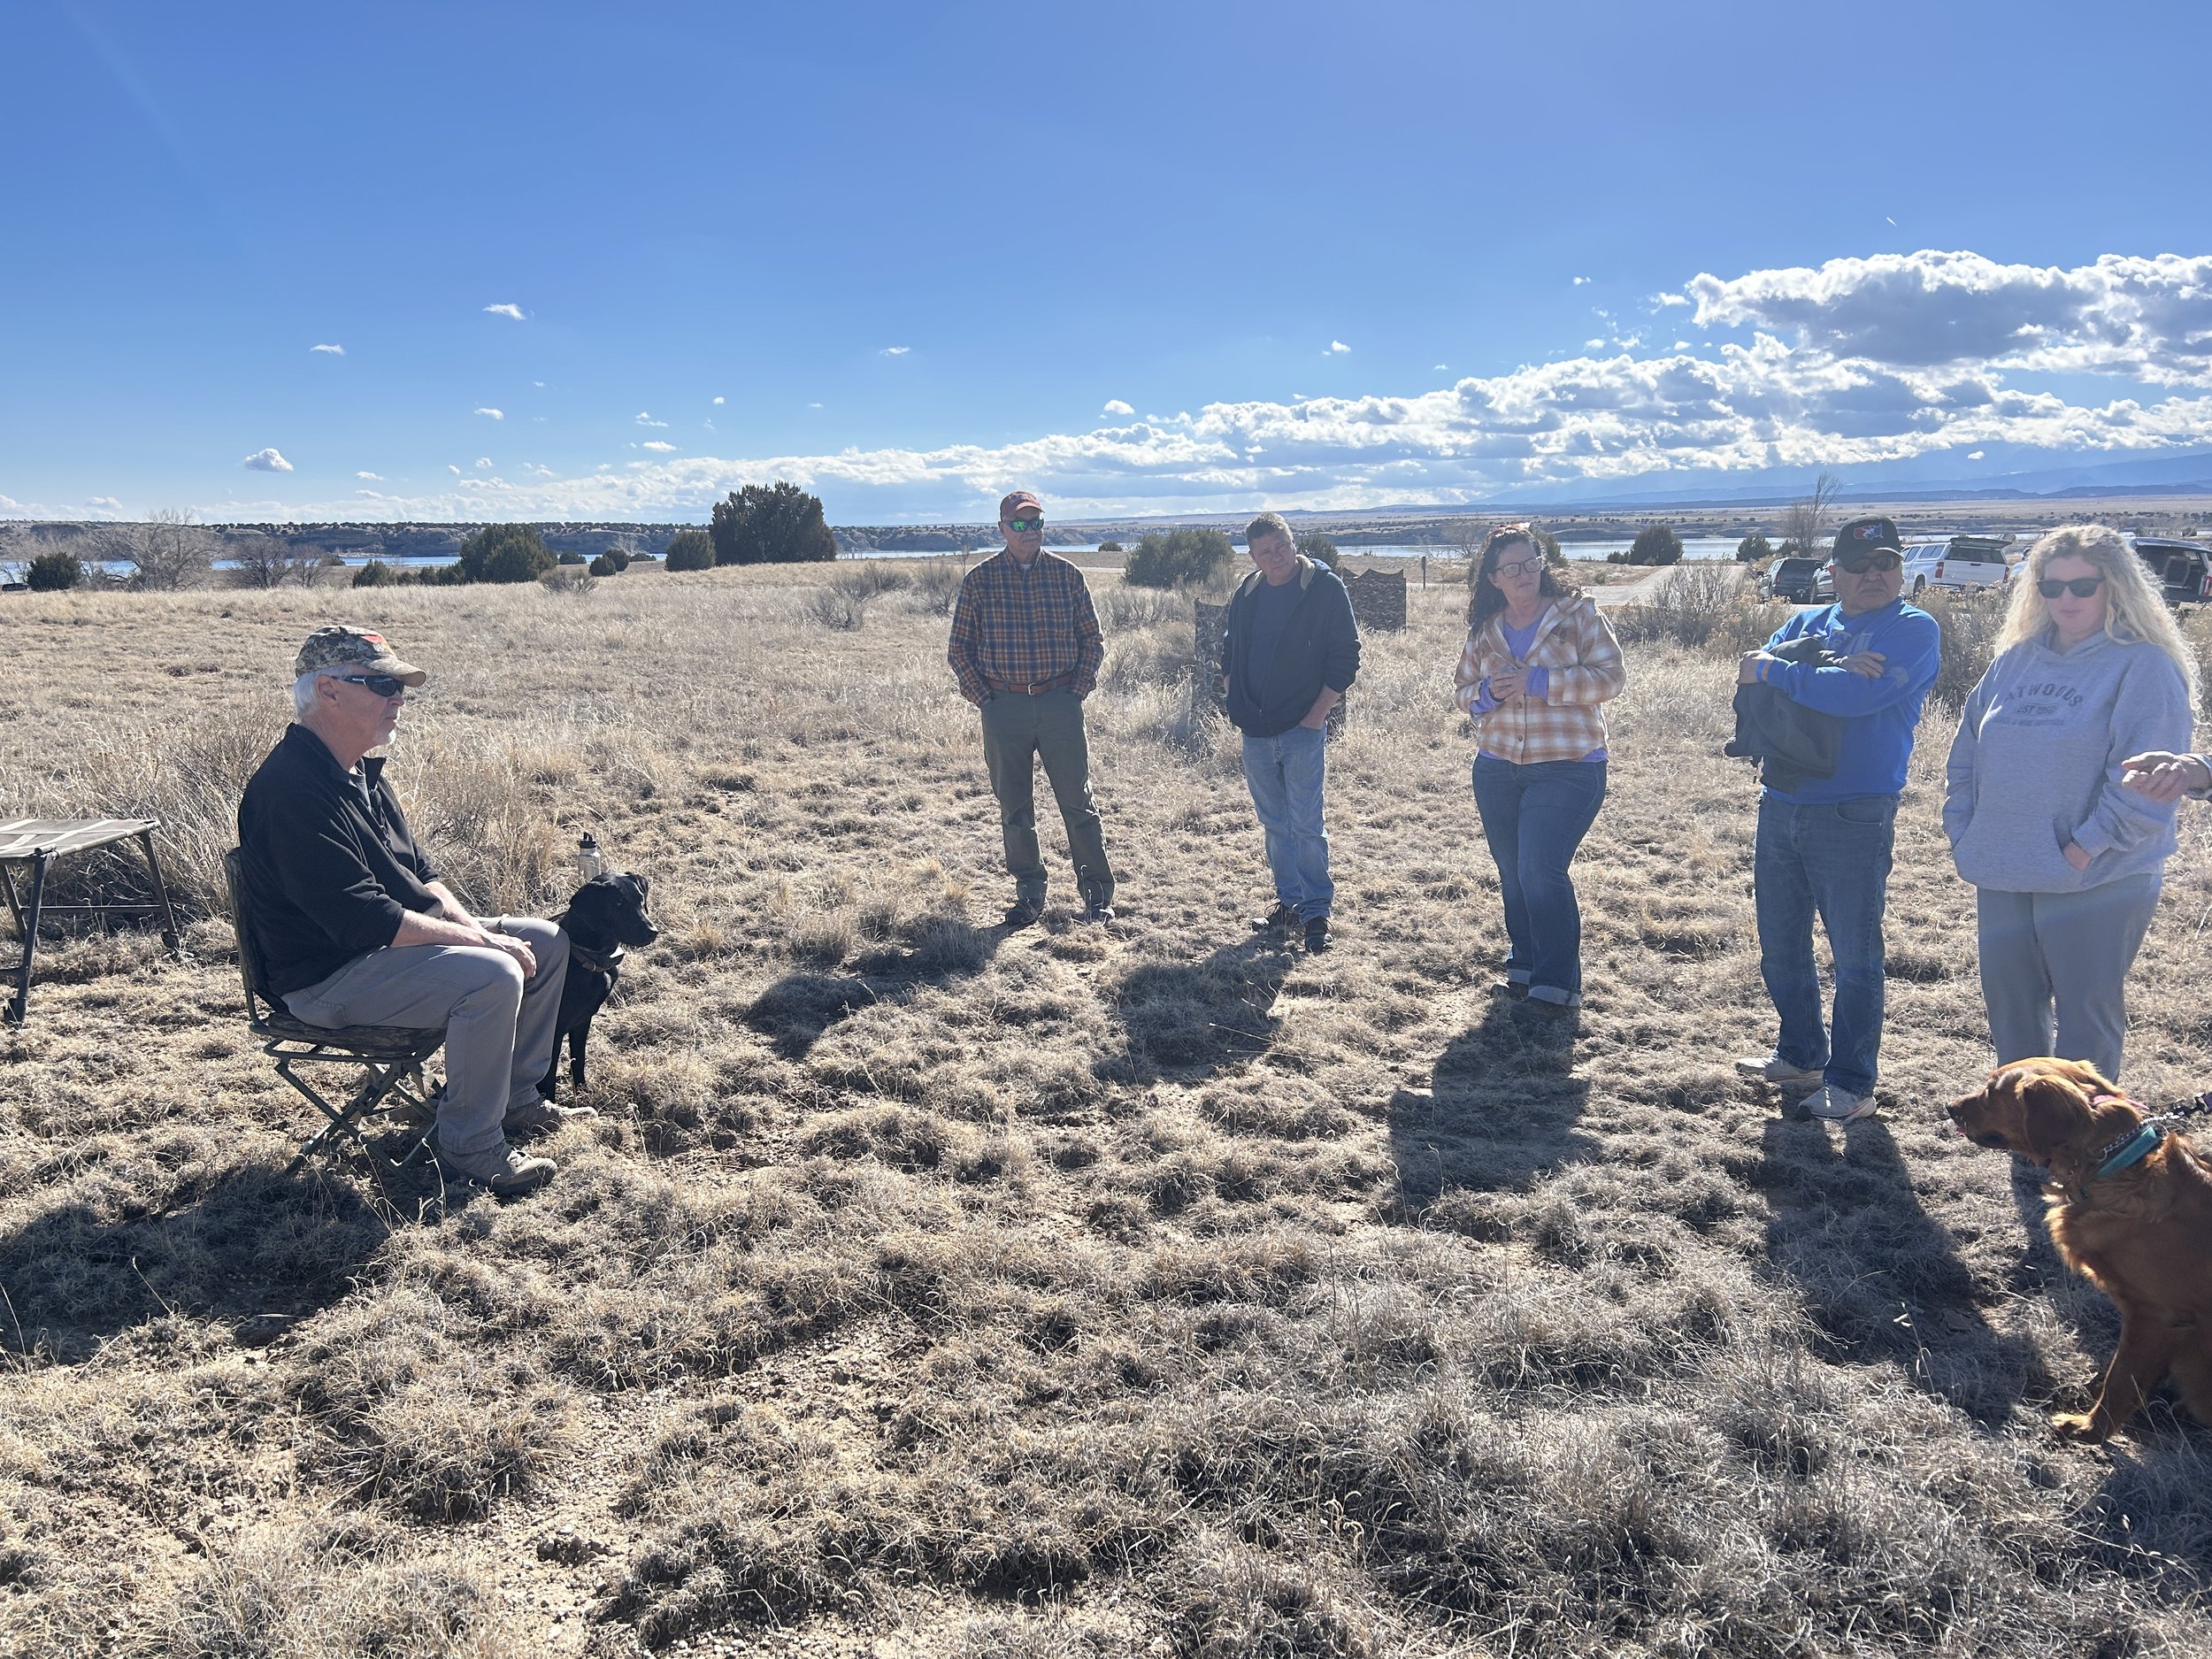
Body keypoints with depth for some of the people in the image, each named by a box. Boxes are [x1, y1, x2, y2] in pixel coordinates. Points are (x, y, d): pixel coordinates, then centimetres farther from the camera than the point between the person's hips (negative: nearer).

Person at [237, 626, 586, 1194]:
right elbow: (361, 919, -28)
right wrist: (479, 939, -22)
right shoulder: (292, 789, -23)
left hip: (400, 937, 10)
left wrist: (469, 924, -2)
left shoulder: (362, 772, 10)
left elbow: (418, 872, 16)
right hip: (328, 979, -10)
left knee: (547, 943, 7)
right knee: (491, 977, -31)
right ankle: (471, 1147, -14)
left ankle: (518, 1099, 19)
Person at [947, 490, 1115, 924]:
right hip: (1004, 708, 1)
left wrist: (1078, 688, -1)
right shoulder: (979, 579, 3)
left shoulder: (1066, 574, 5)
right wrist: (982, 695, -3)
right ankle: (1029, 894, 18)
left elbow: (1092, 639, 11)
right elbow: (959, 648, 8)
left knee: (1077, 800, 1)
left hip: (1061, 704, 0)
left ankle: (1097, 894, 10)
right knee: (1014, 806, 7)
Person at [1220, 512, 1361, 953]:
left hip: (1302, 730, -5)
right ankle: (1289, 901, 23)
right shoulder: (1246, 594, 8)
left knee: (1306, 825, -5)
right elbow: (1228, 652, 20)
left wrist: (1317, 714, -11)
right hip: (1255, 733, 5)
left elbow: (1345, 658, -7)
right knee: (1274, 823, 12)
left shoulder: (1325, 589, -7)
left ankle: (1317, 910, 3)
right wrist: (1233, 702, 7)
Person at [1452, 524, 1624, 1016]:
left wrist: (1536, 682, -20)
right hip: (1497, 768, 5)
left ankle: (1557, 985, -3)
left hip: (1567, 768, -5)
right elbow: (1464, 691, 14)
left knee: (1541, 870, -14)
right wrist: (1488, 693, -10)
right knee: (1513, 874, 12)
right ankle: (1524, 968, 29)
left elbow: (1609, 678, -12)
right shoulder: (1483, 630, 8)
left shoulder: (1577, 614, -4)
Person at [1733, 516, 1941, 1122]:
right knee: (1780, 947, 16)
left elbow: (1859, 695, -22)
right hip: (1779, 808, 6)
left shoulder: (1913, 629, -5)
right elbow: (1752, 667, -4)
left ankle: (1851, 1083, 12)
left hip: (1853, 817, -6)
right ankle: (1801, 1054, 33)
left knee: (1855, 958, 1)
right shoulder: (1807, 622, 14)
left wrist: (1775, 670, -10)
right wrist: (1827, 664, -19)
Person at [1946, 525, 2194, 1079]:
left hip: (2099, 884, -6)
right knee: (2009, 1009, 16)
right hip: (2004, 877, 6)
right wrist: (1963, 829, 5)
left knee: (2086, 1018, 4)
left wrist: (2083, 852, -18)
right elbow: (1966, 752, 15)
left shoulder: (2144, 665, -8)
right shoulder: (2015, 660, 11)